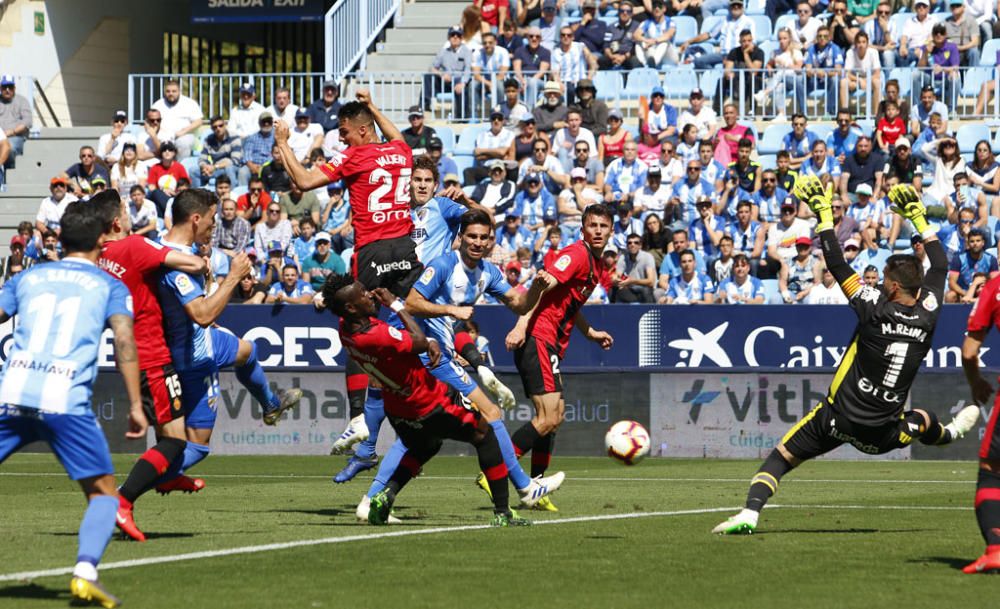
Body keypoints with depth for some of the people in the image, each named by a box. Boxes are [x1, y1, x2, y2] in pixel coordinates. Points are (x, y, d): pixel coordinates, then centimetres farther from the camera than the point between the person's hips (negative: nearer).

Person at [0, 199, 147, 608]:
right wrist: (135, 406, -1)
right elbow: (124, 340, 0)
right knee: (103, 493, 9)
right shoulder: (110, 286, 14)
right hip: (67, 401, -2)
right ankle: (85, 571, -12)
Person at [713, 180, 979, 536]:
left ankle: (750, 513, -14)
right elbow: (940, 266, 13)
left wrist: (824, 215, -3)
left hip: (838, 420, -4)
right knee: (924, 422, 38)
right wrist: (918, 217, 22)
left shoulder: (876, 309, -15)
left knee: (779, 459, 5)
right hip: (882, 433, 4)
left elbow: (837, 266, -11)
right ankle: (949, 435, 70)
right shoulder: (927, 316, -3)